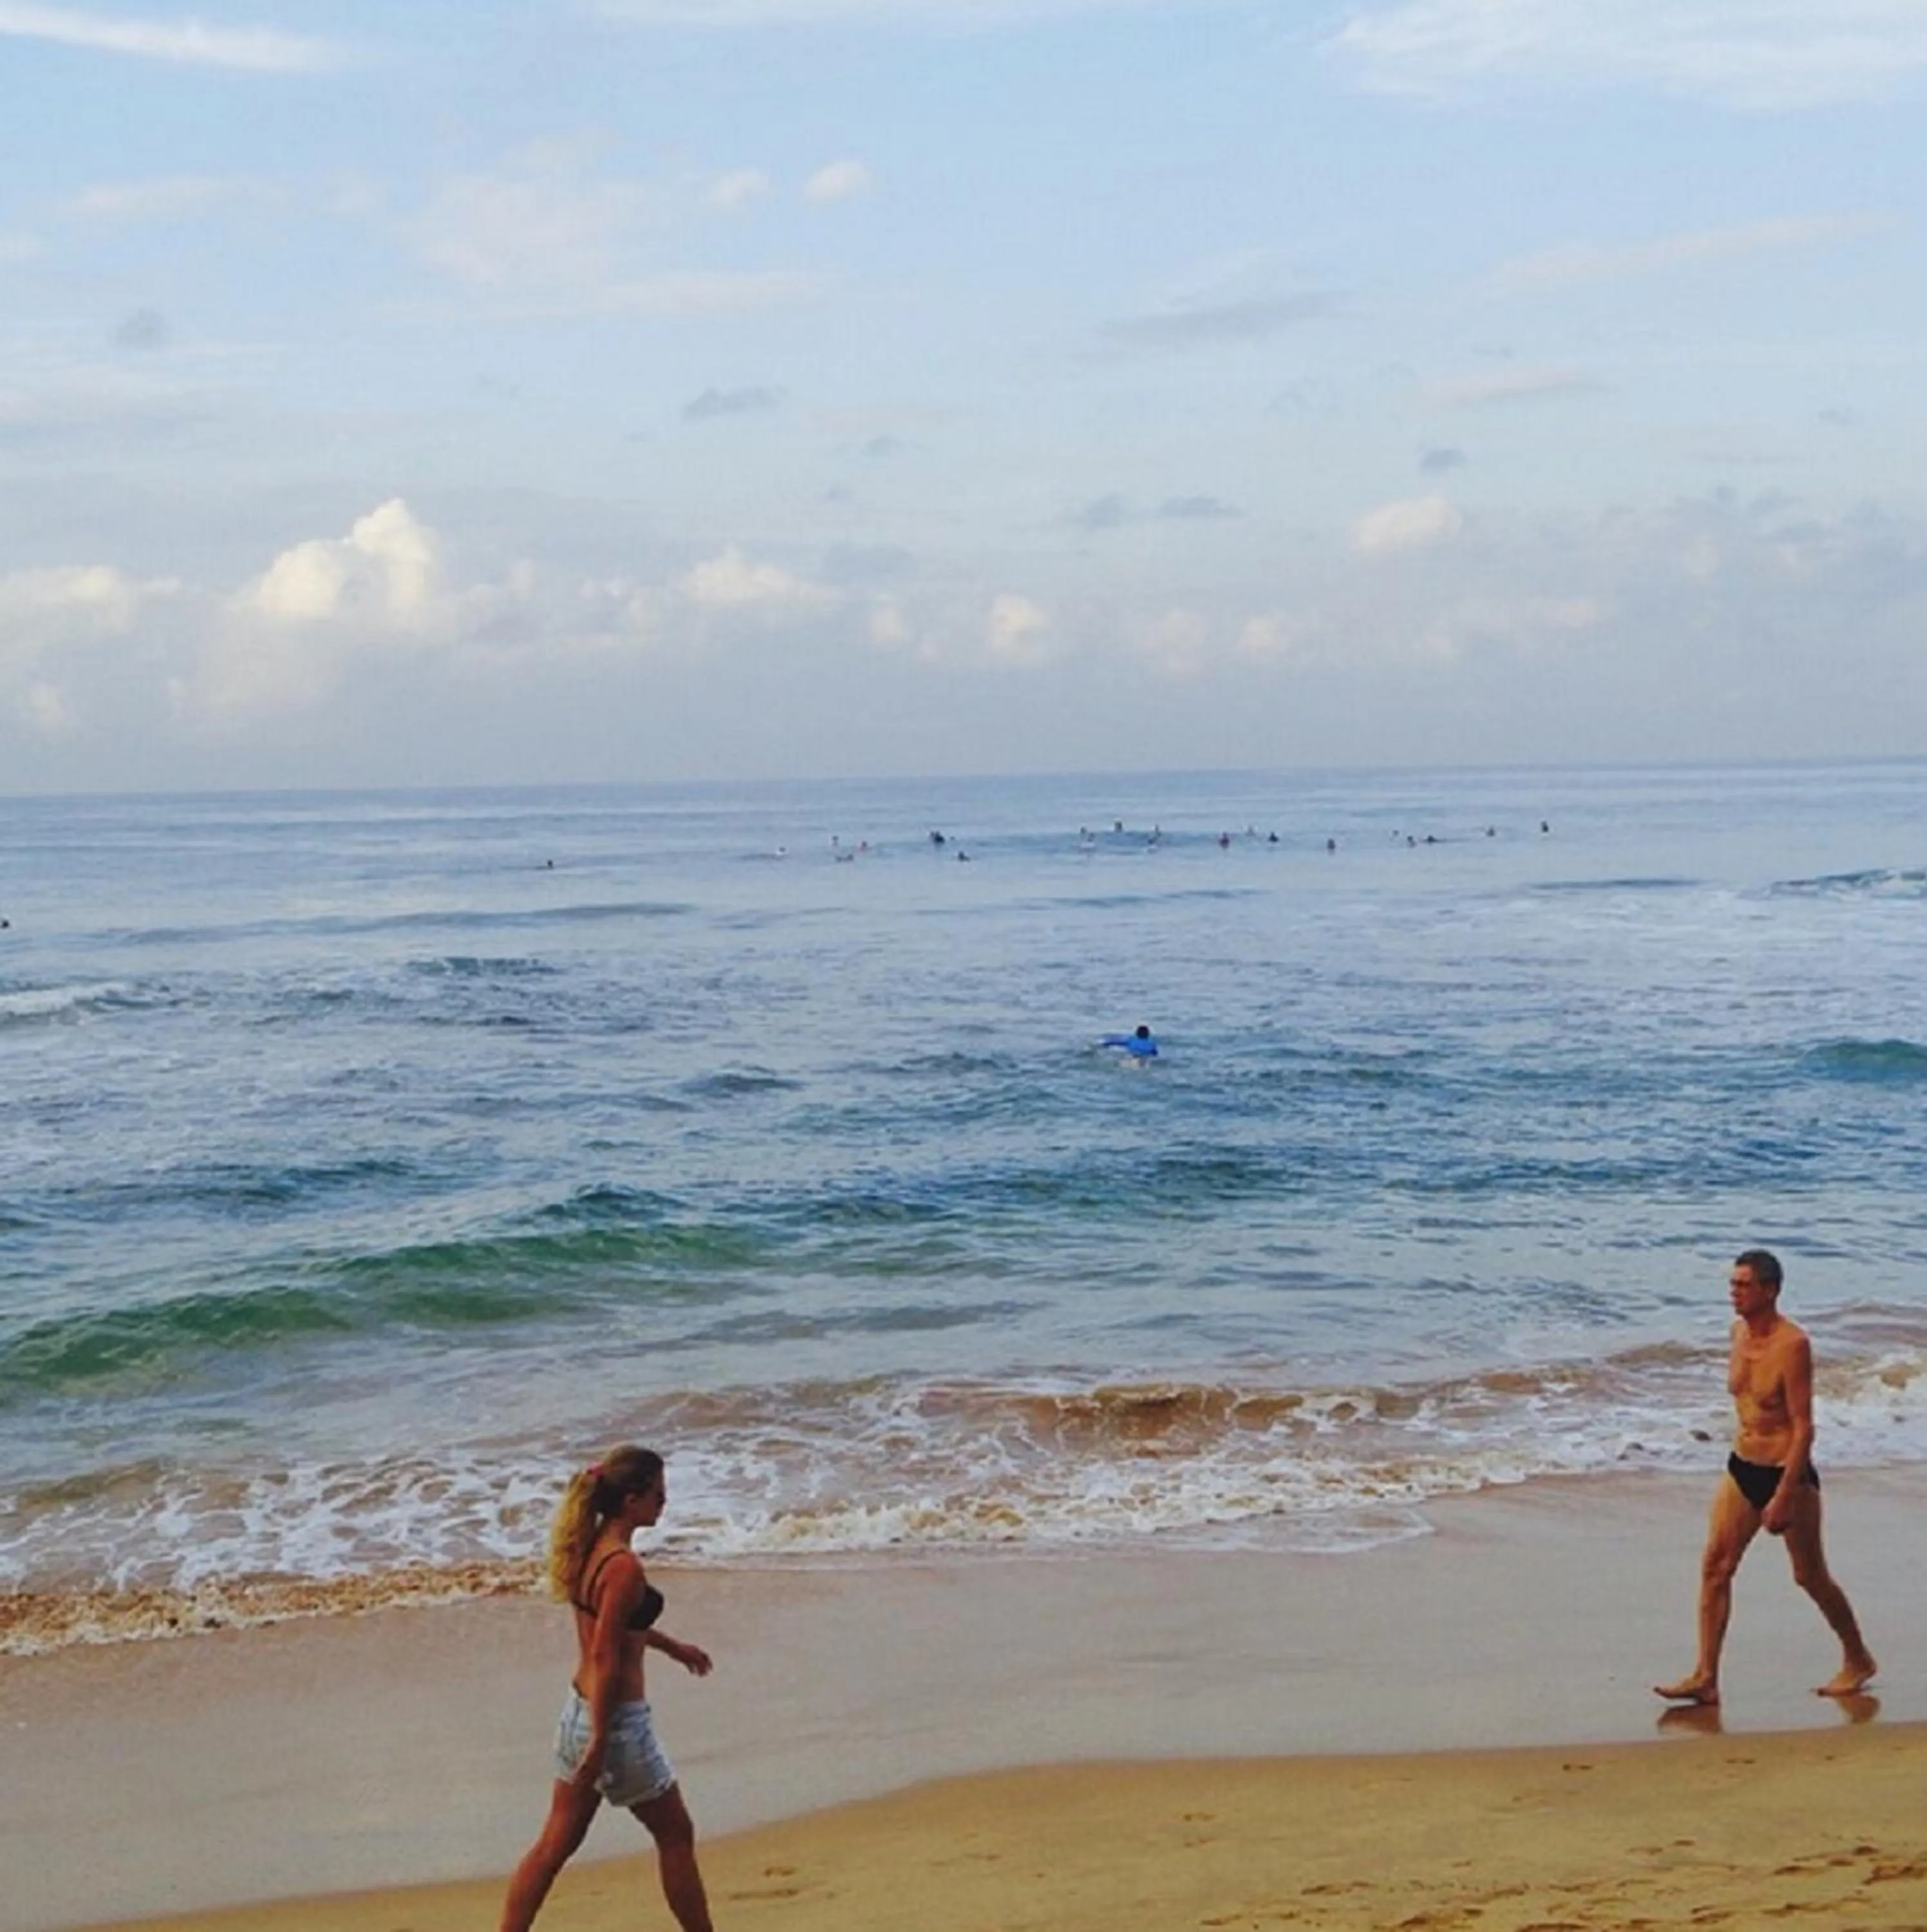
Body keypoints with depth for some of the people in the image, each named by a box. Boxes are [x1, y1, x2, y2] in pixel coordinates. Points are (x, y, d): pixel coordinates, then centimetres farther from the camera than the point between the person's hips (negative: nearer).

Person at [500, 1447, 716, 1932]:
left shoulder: (591, 1548, 4)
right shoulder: (624, 1567, -23)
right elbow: (605, 1658, -24)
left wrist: (670, 1645, 34)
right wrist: (600, 1743, -21)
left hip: (579, 1710, 8)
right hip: (616, 1718, -8)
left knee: (556, 1843, 13)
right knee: (675, 1835, 10)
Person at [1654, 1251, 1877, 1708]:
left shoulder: (1792, 1345, -20)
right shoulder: (1739, 1333, 4)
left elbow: (1804, 1428, -21)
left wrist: (1784, 1497, -24)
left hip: (1788, 1471, -7)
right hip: (1742, 1468, 7)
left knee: (1810, 1576, 8)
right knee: (1715, 1567, -2)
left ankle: (1858, 1660, 29)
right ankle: (1705, 1678, -2)